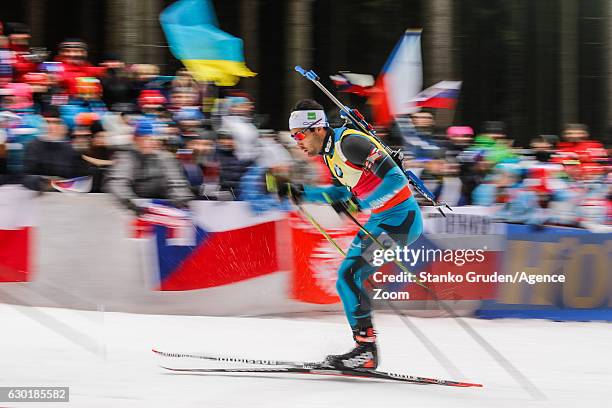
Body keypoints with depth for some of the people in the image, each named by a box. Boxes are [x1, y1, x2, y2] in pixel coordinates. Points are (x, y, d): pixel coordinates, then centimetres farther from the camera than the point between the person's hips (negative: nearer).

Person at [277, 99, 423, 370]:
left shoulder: (349, 143, -20)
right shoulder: (330, 151, 9)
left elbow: (396, 178, -24)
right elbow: (344, 191, 25)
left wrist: (359, 204, -24)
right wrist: (297, 192, 19)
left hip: (400, 219, -10)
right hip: (382, 218, 10)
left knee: (349, 277, -13)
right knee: (350, 279, 11)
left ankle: (366, 350, -12)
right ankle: (365, 349, 14)